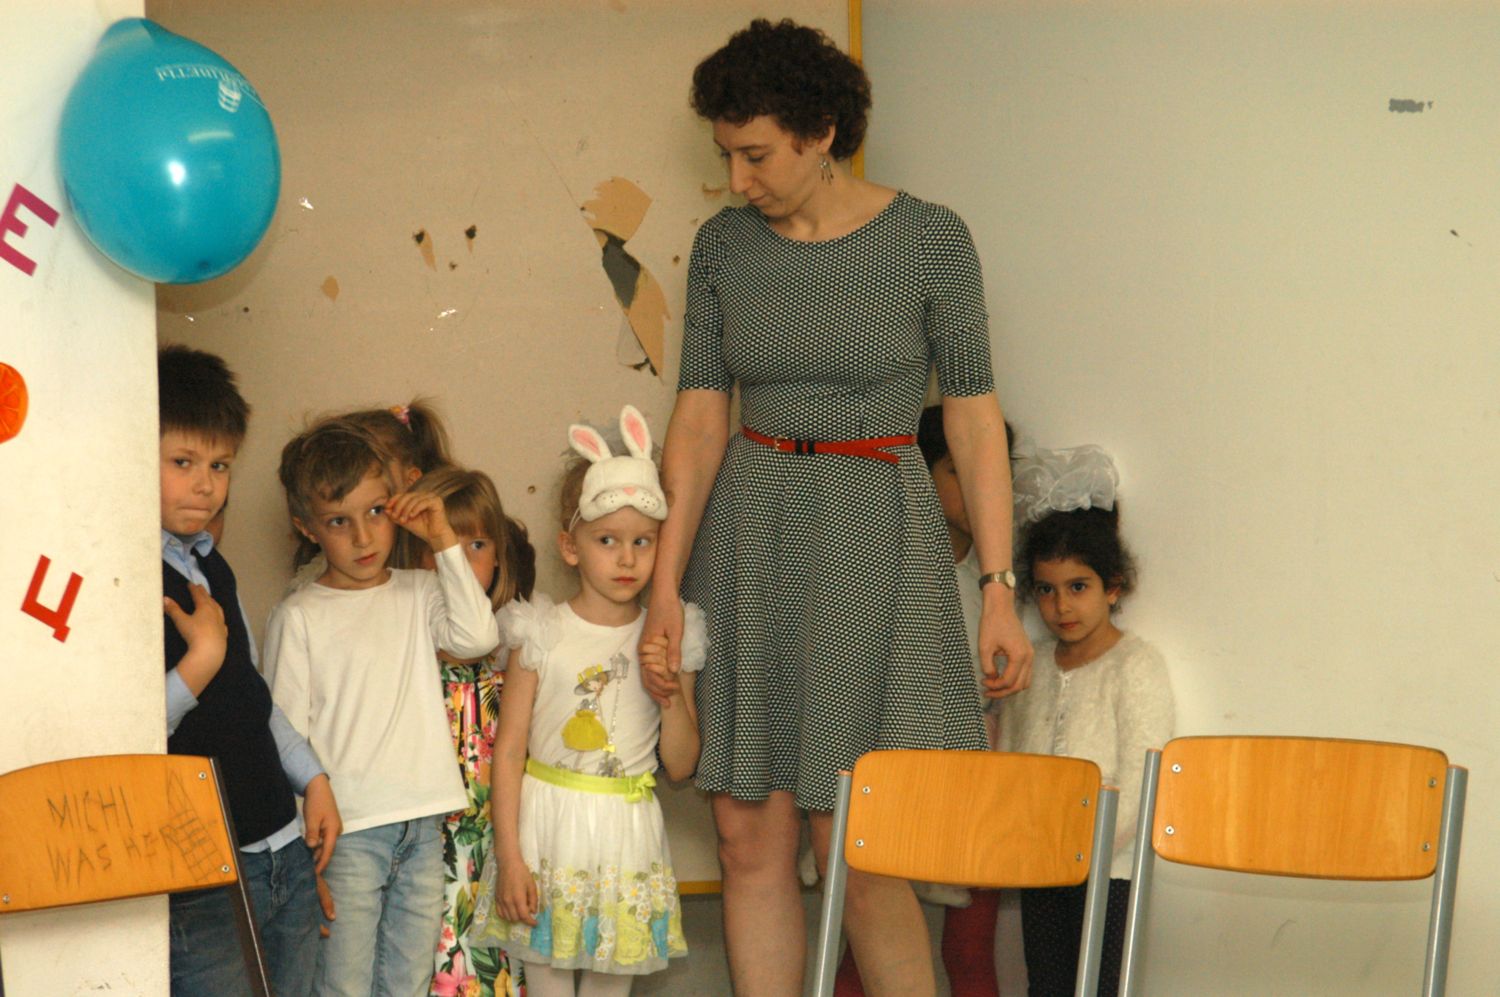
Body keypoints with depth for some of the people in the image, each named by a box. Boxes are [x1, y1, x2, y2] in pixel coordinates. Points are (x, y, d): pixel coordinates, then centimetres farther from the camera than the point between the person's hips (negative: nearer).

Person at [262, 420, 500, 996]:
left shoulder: (419, 595, 10)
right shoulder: (299, 618, -3)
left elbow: (476, 636, -9)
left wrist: (444, 541, -5)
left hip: (423, 824, 4)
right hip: (347, 832, -4)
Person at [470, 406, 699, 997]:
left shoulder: (669, 640, 2)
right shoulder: (540, 634, -5)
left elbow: (681, 766, 5)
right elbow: (509, 751, -4)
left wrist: (672, 693, -12)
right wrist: (508, 858, -9)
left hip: (626, 831, 2)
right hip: (547, 826, -2)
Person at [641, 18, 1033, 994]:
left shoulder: (930, 238, -5)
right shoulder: (722, 245, 4)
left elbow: (974, 415, -4)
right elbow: (700, 414, 3)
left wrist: (1000, 587, -9)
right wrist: (666, 582, -5)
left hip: (876, 535, -4)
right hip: (745, 534, 4)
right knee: (751, 840, 3)